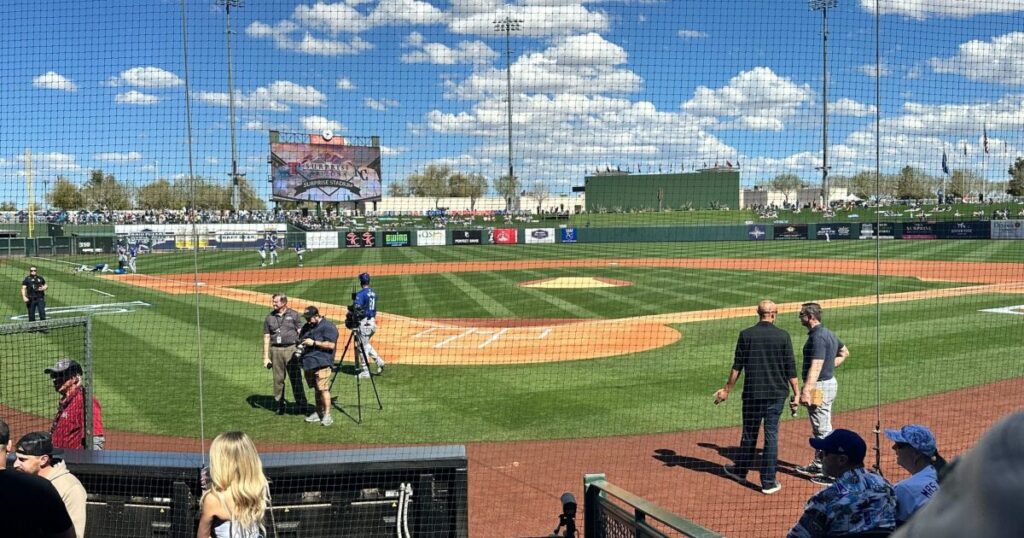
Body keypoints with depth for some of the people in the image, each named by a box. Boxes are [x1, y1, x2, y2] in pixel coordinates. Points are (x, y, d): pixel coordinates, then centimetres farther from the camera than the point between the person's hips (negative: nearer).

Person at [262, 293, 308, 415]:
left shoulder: (293, 315, 4)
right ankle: (279, 406, 15)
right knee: (278, 379, 6)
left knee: (296, 378, -1)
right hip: (275, 350, 2)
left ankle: (302, 405, 6)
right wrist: (266, 357, 4)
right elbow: (266, 338, 9)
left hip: (291, 349, -2)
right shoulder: (269, 317, 9)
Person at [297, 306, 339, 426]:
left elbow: (331, 345, -16)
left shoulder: (328, 326, -9)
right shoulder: (307, 326, 17)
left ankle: (327, 415, -10)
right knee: (316, 389, 13)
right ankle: (318, 413, 21)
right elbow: (301, 340, 30)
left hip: (321, 363, -8)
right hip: (309, 362, 8)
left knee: (323, 389, -12)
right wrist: (300, 346, 7)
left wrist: (314, 343, -18)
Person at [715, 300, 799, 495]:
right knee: (771, 435, 4)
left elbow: (737, 367, -3)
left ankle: (741, 470, 31)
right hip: (777, 393, 0)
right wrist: (796, 393, 5)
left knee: (749, 433, 14)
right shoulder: (783, 336, -4)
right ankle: (768, 482, 6)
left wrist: (727, 390, 6)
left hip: (752, 392, 0)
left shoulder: (746, 334, -4)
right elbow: (790, 369, -4)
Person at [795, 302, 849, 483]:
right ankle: (818, 465, 32)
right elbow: (844, 352, 26)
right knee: (821, 429, 20)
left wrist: (806, 391, -33)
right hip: (830, 382, 11)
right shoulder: (828, 333, 11)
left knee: (823, 430, -4)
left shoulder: (817, 337, -21)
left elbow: (815, 367, -29)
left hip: (820, 386, -11)